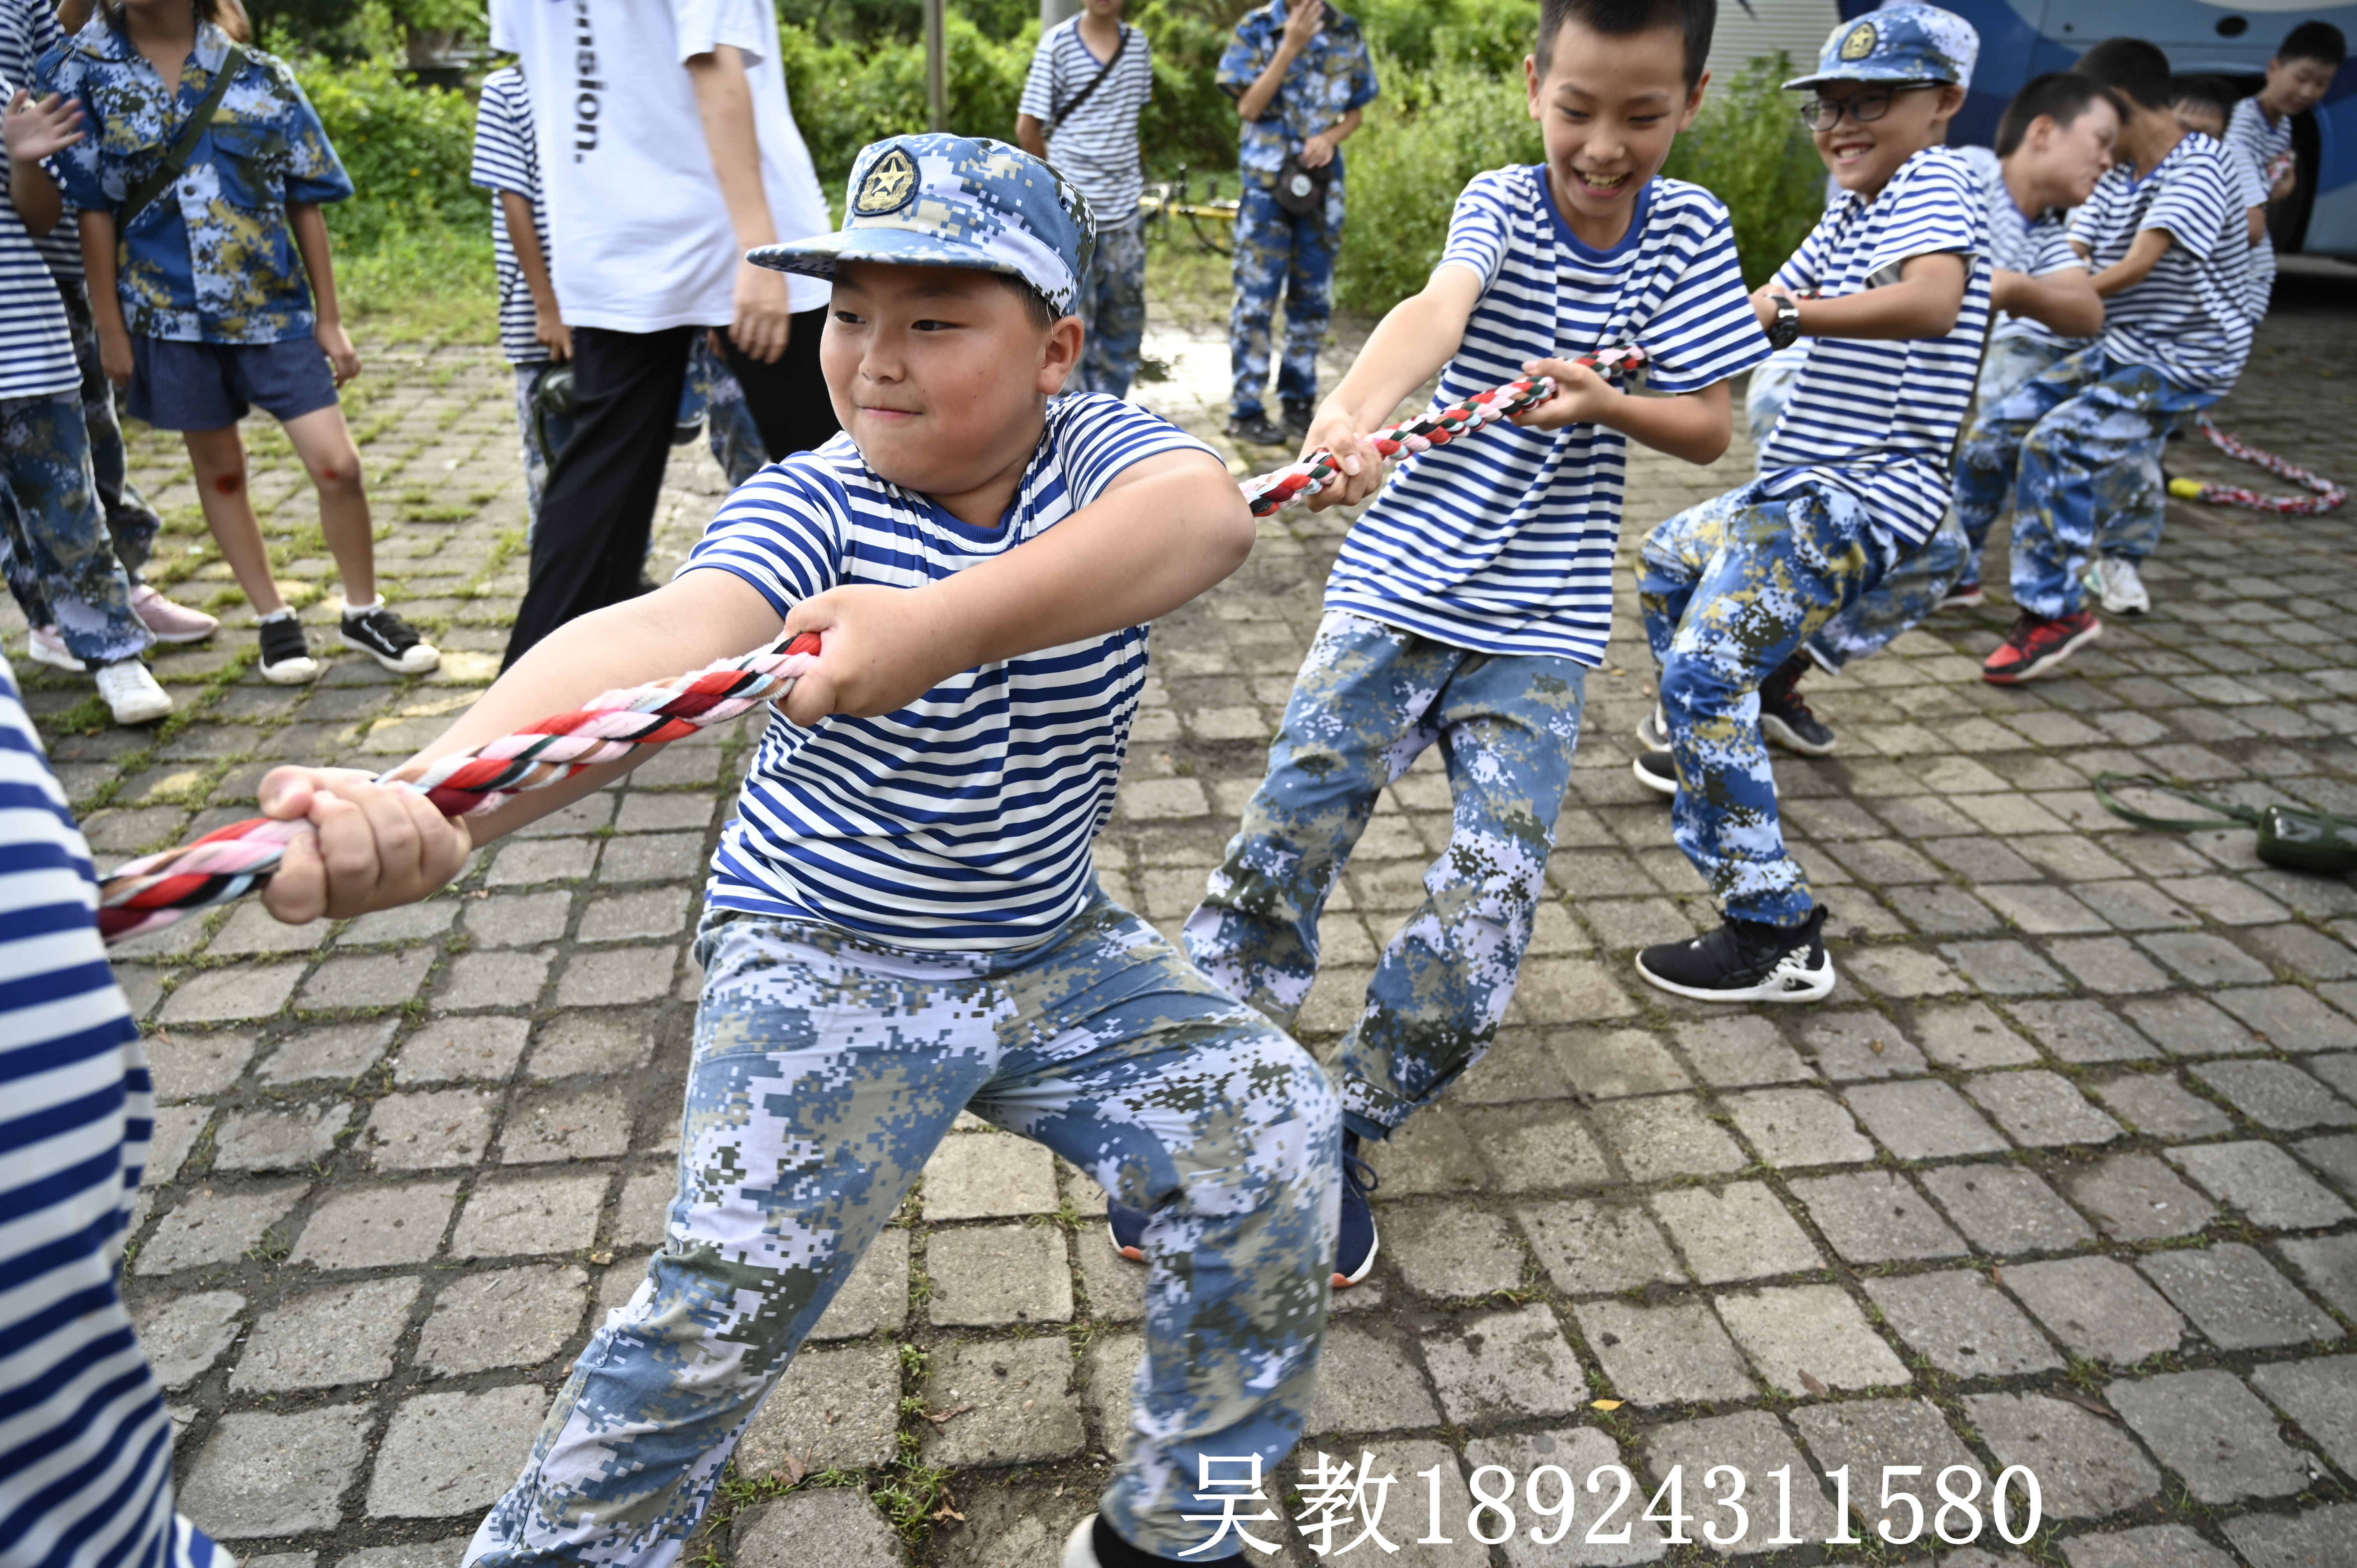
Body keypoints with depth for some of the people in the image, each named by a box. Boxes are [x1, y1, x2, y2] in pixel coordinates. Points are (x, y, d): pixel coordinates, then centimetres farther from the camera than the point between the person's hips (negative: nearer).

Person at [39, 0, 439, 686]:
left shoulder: (258, 74, 2)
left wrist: (328, 319, 1)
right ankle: (274, 619, 22)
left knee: (337, 464, -7)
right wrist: (110, 327, -2)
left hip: (275, 305, 0)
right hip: (170, 313, 1)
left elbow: (305, 203, 3)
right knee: (219, 471, 9)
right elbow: (93, 207, 0)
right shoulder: (82, 69, 1)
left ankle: (364, 611, 12)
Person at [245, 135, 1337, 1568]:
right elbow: (665, 638, -37)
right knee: (733, 1286, -14)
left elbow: (1206, 517, -36)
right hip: (827, 957, -3)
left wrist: (942, 623, -53)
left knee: (1277, 1139, -4)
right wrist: (421, 803, -57)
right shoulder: (813, 505, -16)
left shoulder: (1096, 449, -11)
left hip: (1057, 950, 3)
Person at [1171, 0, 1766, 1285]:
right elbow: (1438, 311, -26)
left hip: (1537, 624, 2)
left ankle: (1346, 1136, 10)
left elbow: (1711, 431, 5)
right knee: (1286, 834, -9)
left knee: (1498, 883, -9)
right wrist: (1354, 409, -48)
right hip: (1400, 584, -2)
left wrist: (1607, 403, -17)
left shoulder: (1688, 230, 5)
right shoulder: (1502, 205, -3)